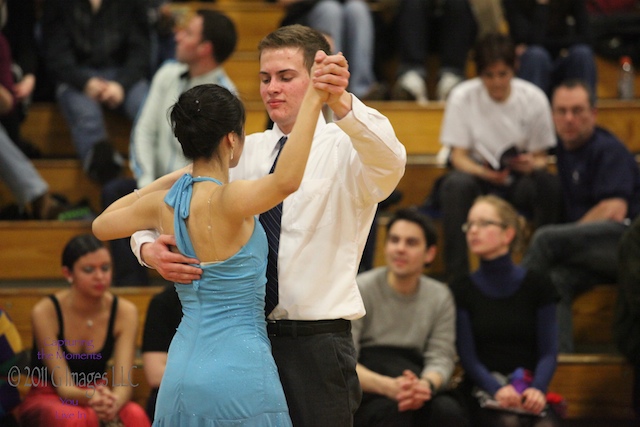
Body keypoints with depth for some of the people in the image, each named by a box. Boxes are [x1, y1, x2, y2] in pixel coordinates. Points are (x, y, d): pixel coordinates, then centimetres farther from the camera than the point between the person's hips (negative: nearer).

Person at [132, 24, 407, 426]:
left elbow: (389, 163, -28)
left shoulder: (343, 149, -3)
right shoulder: (246, 152, 11)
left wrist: (341, 104, -47)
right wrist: (150, 248, -16)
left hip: (317, 343, -4)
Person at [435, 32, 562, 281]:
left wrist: (532, 164, -24)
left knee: (549, 184, -32)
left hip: (518, 181, 1)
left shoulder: (533, 98, -3)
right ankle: (456, 275, -34)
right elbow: (458, 155, -7)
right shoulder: (462, 97, -6)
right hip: (477, 173, -1)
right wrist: (484, 172, -29)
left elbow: (541, 157, 2)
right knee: (457, 185, -36)